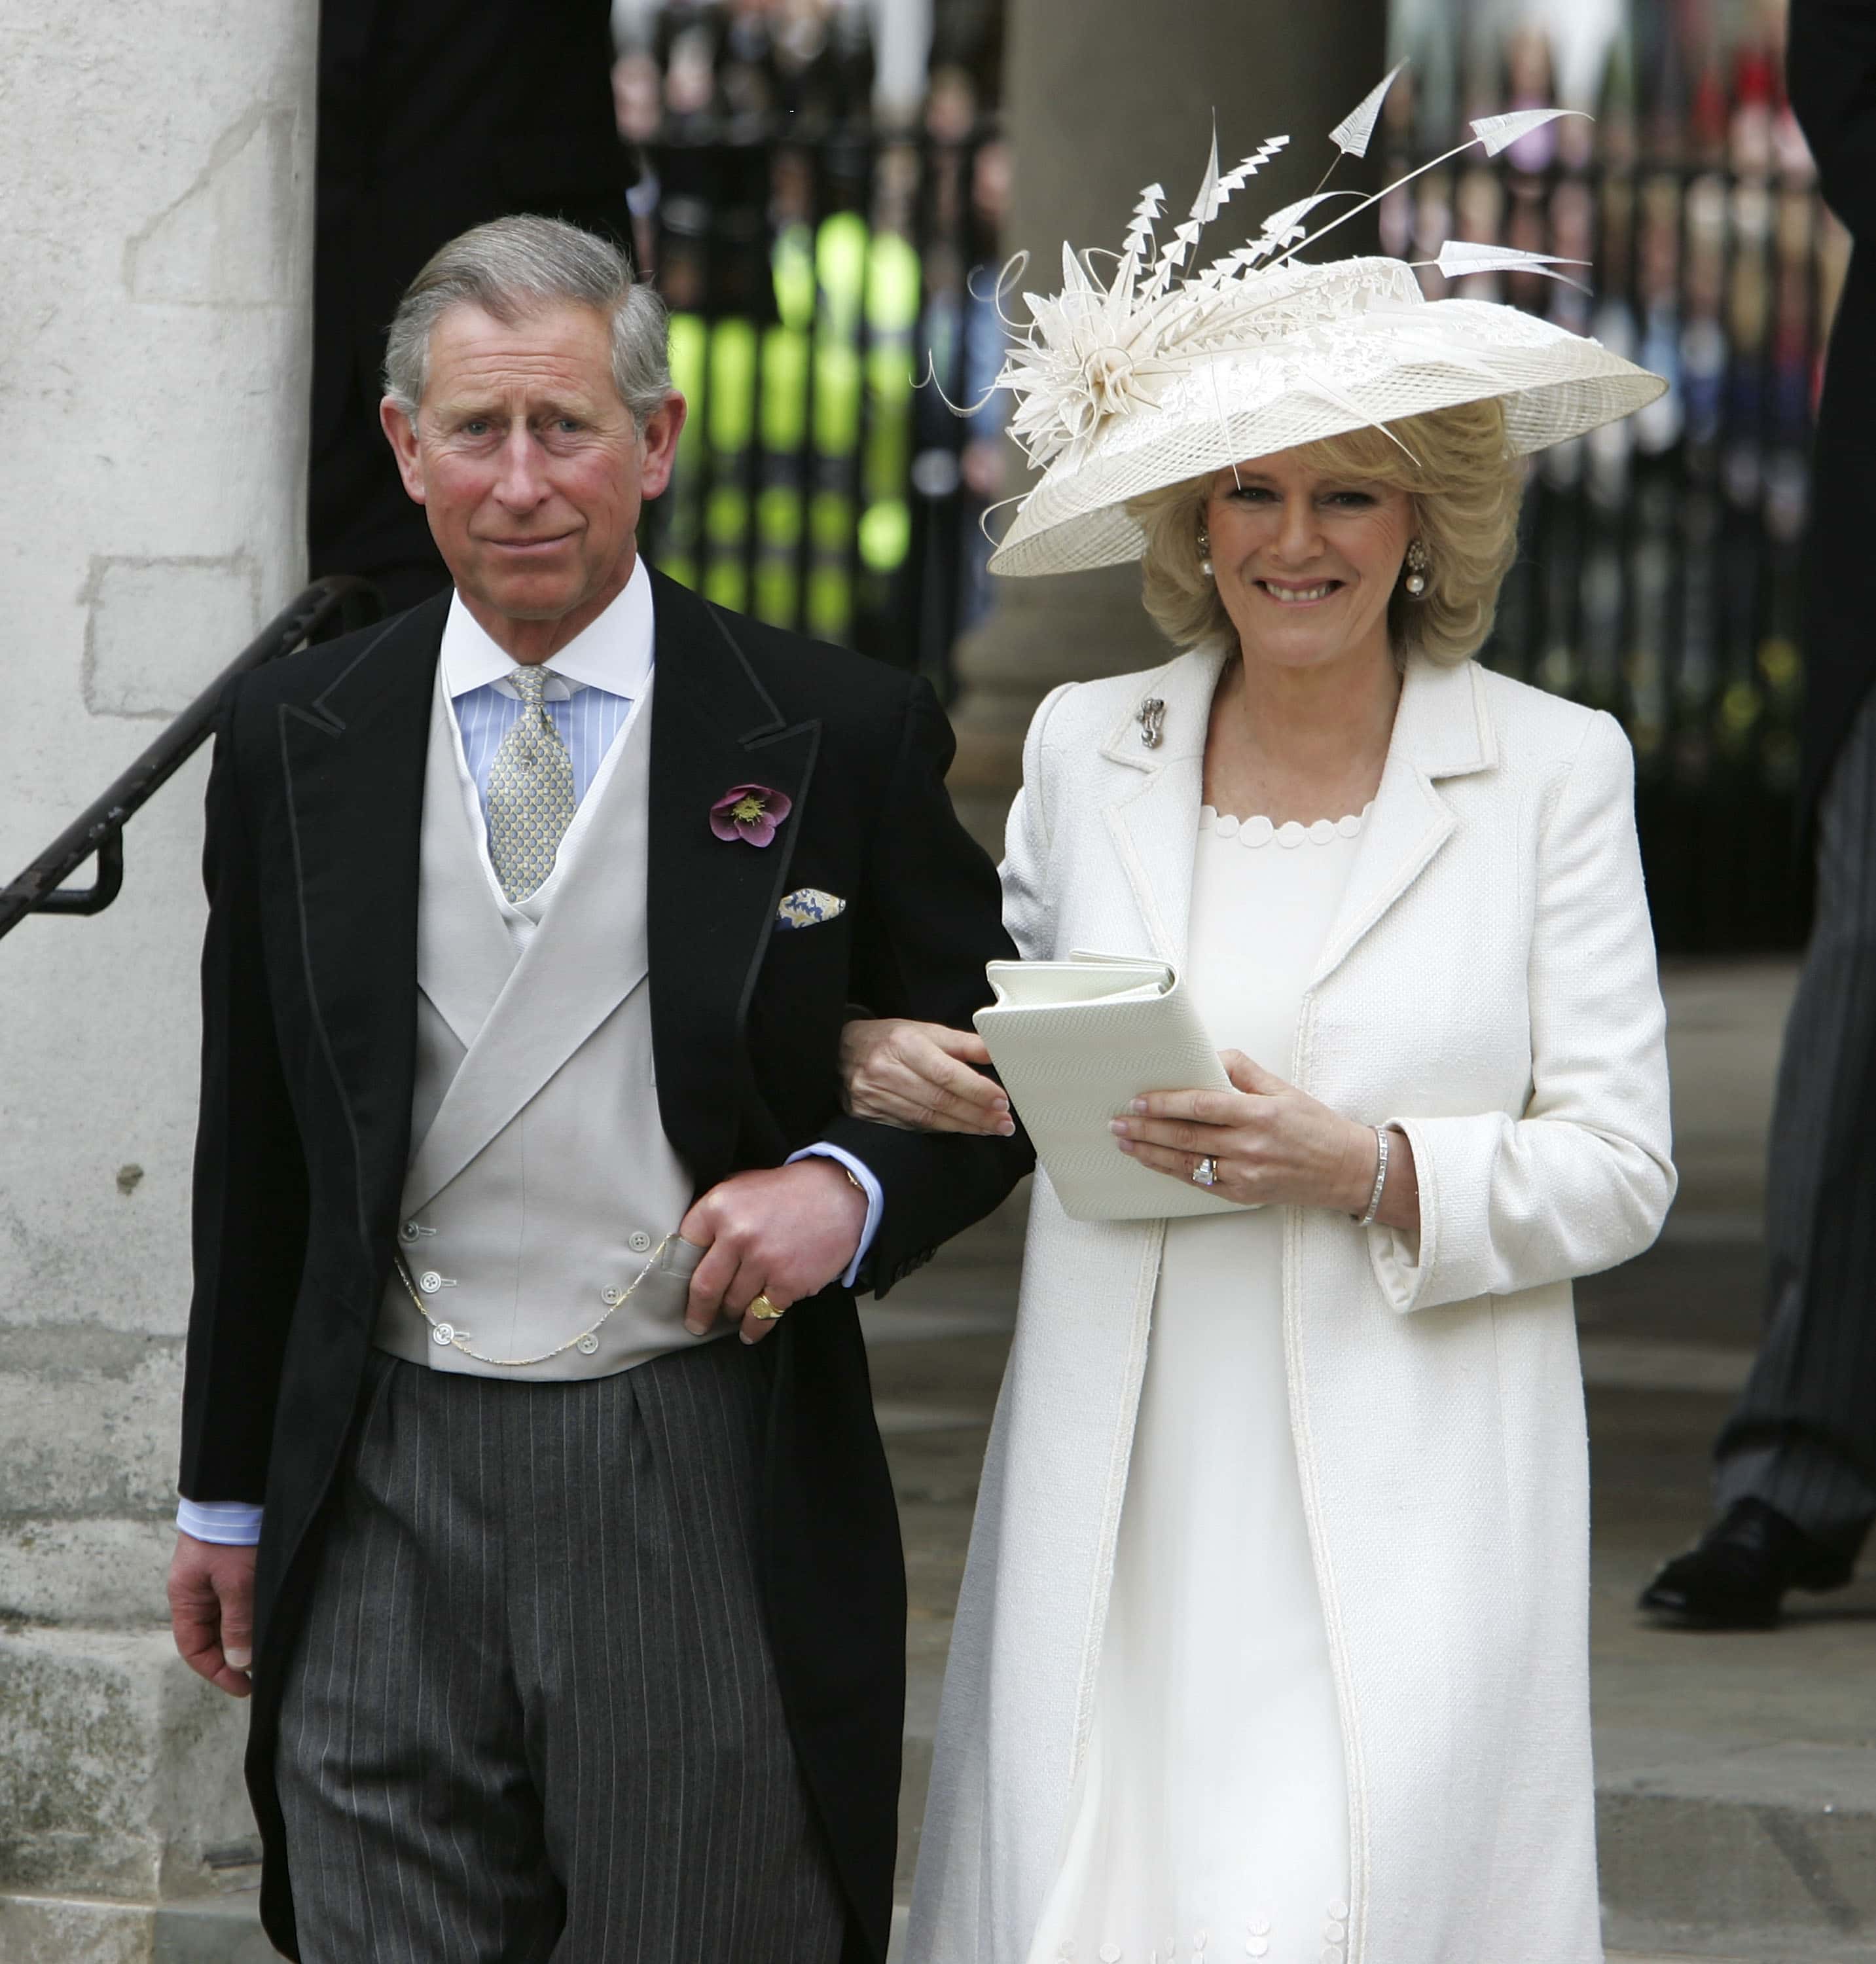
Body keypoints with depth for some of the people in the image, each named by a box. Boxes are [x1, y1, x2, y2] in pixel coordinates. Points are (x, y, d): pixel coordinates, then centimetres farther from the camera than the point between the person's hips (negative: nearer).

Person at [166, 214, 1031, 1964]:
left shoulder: (836, 737, -1)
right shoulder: (295, 743, 6)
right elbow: (253, 1148, 14)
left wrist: (853, 1184, -13)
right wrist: (225, 1494, 16)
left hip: (708, 1490, -2)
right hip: (383, 1493, 2)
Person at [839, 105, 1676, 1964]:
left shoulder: (1553, 769, 2)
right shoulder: (1088, 748, 9)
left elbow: (1618, 1167, 1)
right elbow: (999, 1010, 22)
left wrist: (1370, 1167, -15)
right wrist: (880, 1049, -1)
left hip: (1402, 1511, -3)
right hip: (1119, 1507, 3)